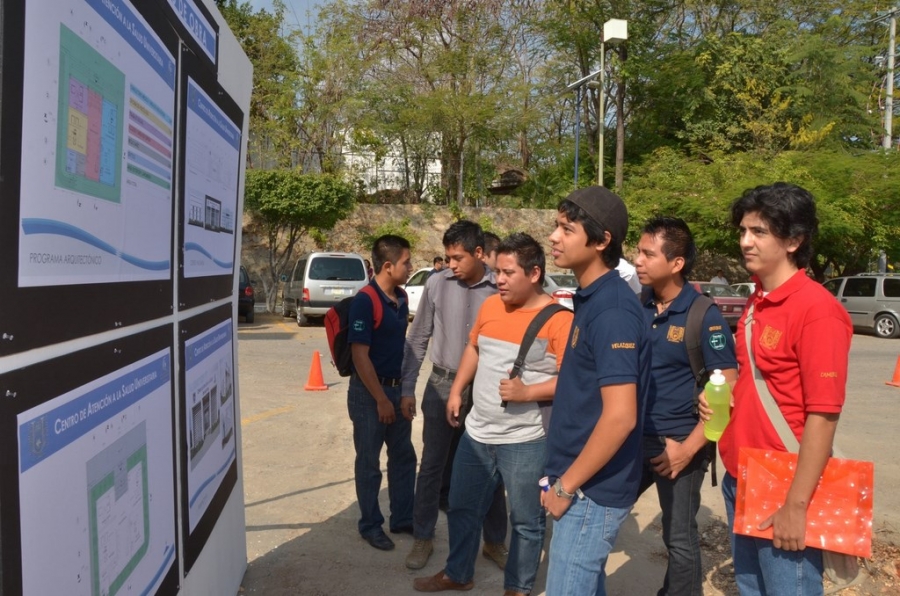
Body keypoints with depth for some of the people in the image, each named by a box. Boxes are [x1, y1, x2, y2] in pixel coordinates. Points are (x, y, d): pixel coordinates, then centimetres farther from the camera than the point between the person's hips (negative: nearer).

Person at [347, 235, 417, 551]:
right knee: (369, 462, 7)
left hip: (396, 388, 8)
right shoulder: (365, 302, -20)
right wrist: (381, 399, -17)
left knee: (404, 456, 16)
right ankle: (370, 525, 22)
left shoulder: (401, 298, 5)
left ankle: (403, 518, 31)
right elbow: (360, 356, -20)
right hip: (369, 392, -8)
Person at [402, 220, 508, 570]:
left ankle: (495, 541, 28)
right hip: (441, 385, 1)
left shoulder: (499, 289, -8)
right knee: (432, 466, 10)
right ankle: (423, 538, 26)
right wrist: (408, 387, 1)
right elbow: (418, 338, 2)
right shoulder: (437, 284, -5)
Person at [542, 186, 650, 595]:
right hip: (587, 483, 9)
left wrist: (566, 485, -18)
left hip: (592, 490, -9)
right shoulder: (591, 299, 8)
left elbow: (619, 417, -27)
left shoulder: (611, 311, -22)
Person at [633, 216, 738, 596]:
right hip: (634, 437, 5)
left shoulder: (703, 315, -14)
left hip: (676, 443, -5)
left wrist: (689, 447, -17)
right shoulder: (638, 307, 1)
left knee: (679, 537, 10)